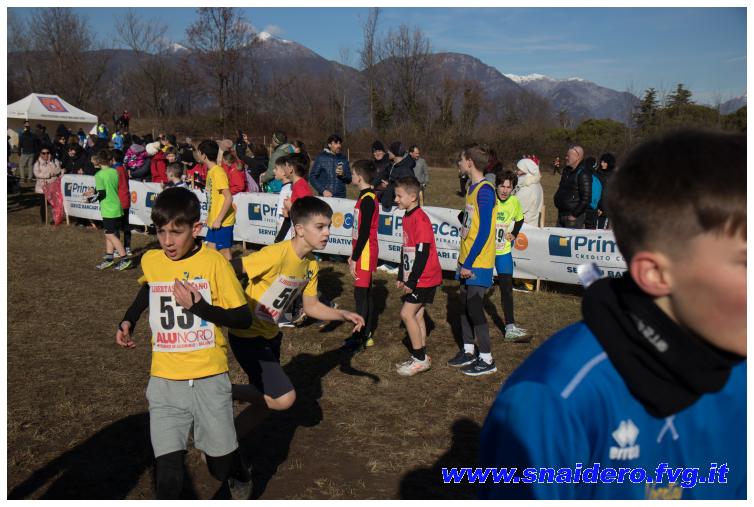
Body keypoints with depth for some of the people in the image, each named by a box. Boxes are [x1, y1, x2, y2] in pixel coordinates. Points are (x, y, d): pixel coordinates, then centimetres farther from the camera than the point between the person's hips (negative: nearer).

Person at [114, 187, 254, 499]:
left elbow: (244, 319, -10)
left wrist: (199, 305, -21)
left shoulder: (214, 262, -11)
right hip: (164, 381, 3)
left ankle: (240, 477, 45)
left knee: (220, 465, 10)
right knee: (167, 471, -8)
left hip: (209, 379, -2)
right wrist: (128, 321, 13)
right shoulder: (150, 261, 2)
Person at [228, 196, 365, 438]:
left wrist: (344, 315, 0)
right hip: (248, 336, -8)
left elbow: (311, 307, 11)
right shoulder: (276, 254, -26)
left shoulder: (311, 265, 0)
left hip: (270, 335, 8)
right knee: (284, 398, -15)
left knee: (265, 400, 17)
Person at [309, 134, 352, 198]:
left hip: (341, 198, 3)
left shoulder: (344, 159, 8)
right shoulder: (321, 158, -1)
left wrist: (343, 175, -9)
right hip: (325, 197, -2)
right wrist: (323, 190, -12)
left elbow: (349, 180, 12)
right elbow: (312, 177, -1)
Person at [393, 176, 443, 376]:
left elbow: (422, 252, -22)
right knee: (417, 315, 13)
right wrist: (401, 276, 18)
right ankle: (421, 358, 23)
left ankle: (420, 359, 1)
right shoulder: (407, 217, 11)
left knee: (407, 313, -10)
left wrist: (412, 281, -19)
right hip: (414, 278, 9)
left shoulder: (420, 219, -19)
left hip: (424, 278, -9)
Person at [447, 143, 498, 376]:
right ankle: (468, 351, 27)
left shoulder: (484, 190, -17)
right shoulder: (473, 188, 11)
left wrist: (469, 263, -20)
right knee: (464, 305, 14)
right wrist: (463, 260, 15)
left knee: (474, 307, -3)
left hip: (478, 263, -9)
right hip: (467, 260, 9)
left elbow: (484, 231, -21)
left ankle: (487, 360, 9)